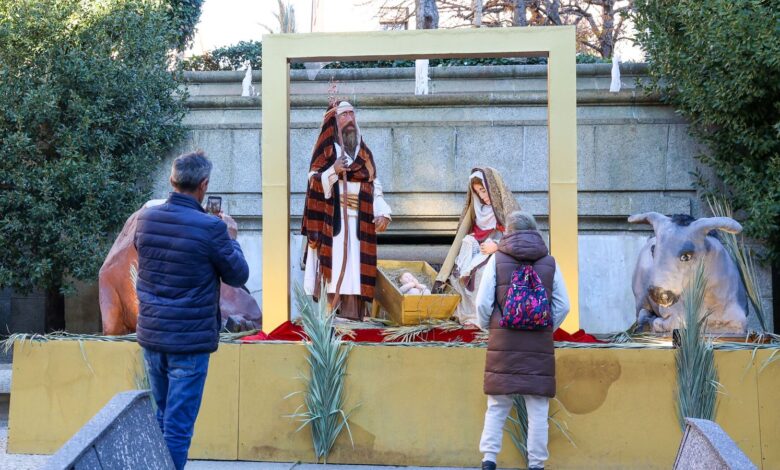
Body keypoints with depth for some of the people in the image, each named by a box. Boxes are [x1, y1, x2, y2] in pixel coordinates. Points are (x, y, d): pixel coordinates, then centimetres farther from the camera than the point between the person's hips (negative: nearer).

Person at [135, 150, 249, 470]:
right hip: (190, 340, -6)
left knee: (160, 417, 21)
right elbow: (238, 276, -6)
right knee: (178, 425, 0)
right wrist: (231, 238, 11)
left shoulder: (146, 219, 0)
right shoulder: (211, 228, -16)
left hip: (151, 335, 6)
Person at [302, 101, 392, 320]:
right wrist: (333, 171, -18)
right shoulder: (326, 149, 7)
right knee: (334, 260, -11)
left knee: (355, 264, -3)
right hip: (333, 218, -4)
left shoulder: (364, 151, 19)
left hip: (359, 220, 4)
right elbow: (314, 182, -1)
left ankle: (353, 309, -4)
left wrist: (381, 212, 0)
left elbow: (374, 185, 13)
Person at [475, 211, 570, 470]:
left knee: (497, 407, 7)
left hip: (503, 343, 0)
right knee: (538, 411, 5)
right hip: (540, 346, 1)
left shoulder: (497, 259, 1)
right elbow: (563, 305, 2)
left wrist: (488, 327, 14)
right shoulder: (549, 262, 6)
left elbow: (483, 303, -3)